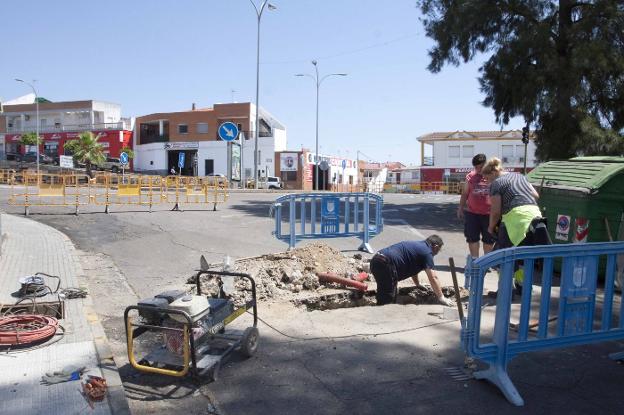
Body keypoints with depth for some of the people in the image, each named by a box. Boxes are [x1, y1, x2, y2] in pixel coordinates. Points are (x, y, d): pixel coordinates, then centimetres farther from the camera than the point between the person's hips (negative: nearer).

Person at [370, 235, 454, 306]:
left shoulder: (417, 246, 28)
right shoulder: (427, 252, 1)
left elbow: (413, 269, 40)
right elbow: (433, 278, -3)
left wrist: (418, 286, 47)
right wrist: (441, 298, 3)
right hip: (385, 264, -10)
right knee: (387, 300, -7)